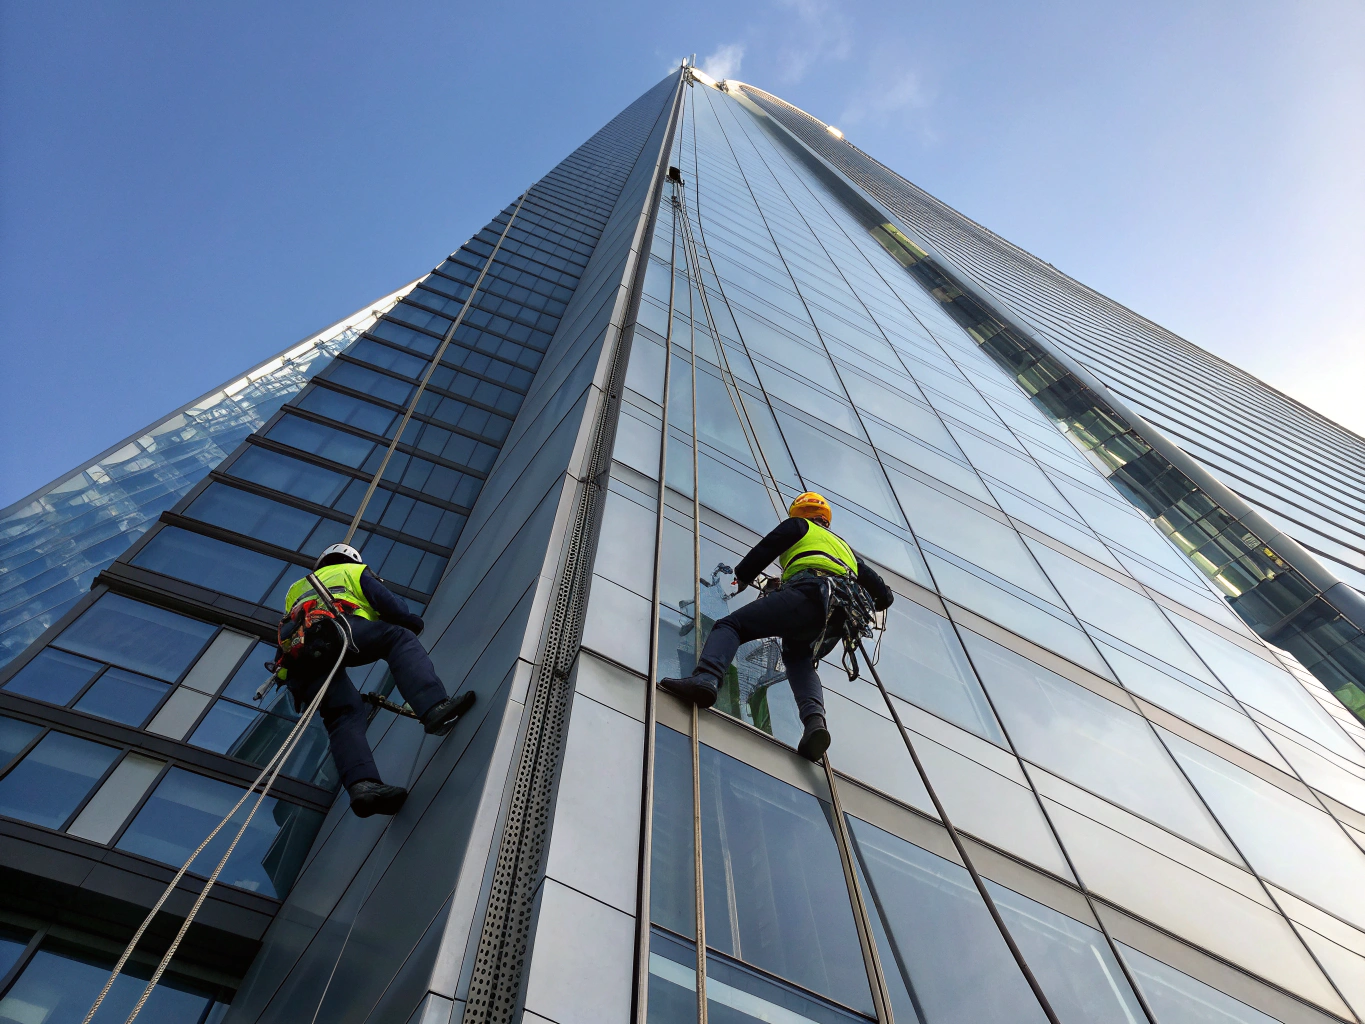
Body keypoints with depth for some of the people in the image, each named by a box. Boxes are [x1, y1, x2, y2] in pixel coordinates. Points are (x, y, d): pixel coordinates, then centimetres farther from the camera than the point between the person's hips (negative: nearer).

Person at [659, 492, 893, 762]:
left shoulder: (798, 525, 25)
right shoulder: (844, 546, 40)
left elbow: (763, 551, 13)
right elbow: (884, 594, 38)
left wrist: (741, 577, 31)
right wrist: (867, 606, 59)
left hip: (808, 593, -6)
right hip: (839, 618, 6)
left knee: (731, 625, -5)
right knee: (798, 659, 23)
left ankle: (706, 677, -36)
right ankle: (815, 718, -7)